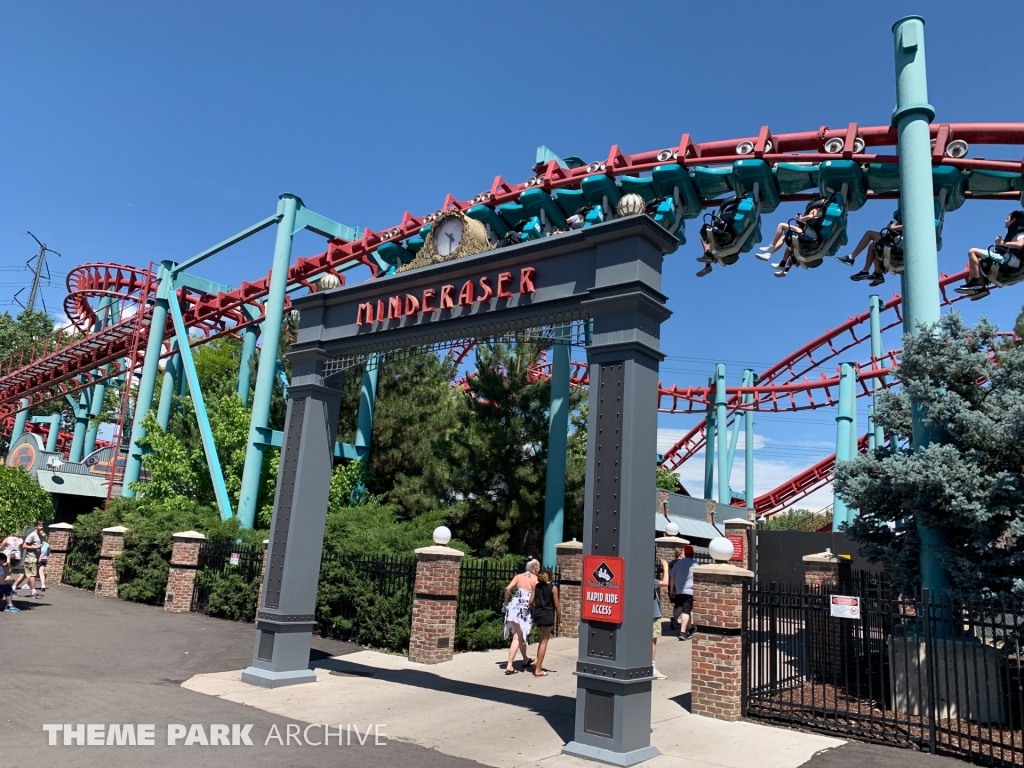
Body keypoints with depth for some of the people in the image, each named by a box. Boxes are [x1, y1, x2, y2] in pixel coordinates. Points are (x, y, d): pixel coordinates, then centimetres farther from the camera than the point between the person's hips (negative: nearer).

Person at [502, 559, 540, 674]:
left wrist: (506, 602, 11)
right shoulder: (535, 579, -1)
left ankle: (525, 659, 38)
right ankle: (509, 666, -5)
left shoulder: (519, 576, 10)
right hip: (525, 609, -5)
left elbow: (508, 589, -1)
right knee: (517, 638, 0)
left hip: (514, 606, 5)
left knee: (520, 635, 21)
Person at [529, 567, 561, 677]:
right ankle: (538, 670, 3)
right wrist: (560, 619, 2)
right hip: (547, 615, -5)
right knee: (544, 642, 1)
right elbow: (556, 605, -6)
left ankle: (537, 663, 19)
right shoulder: (553, 588, -5)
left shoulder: (537, 586, 8)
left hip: (537, 615, 5)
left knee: (544, 639, 26)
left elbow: (531, 601, 5)